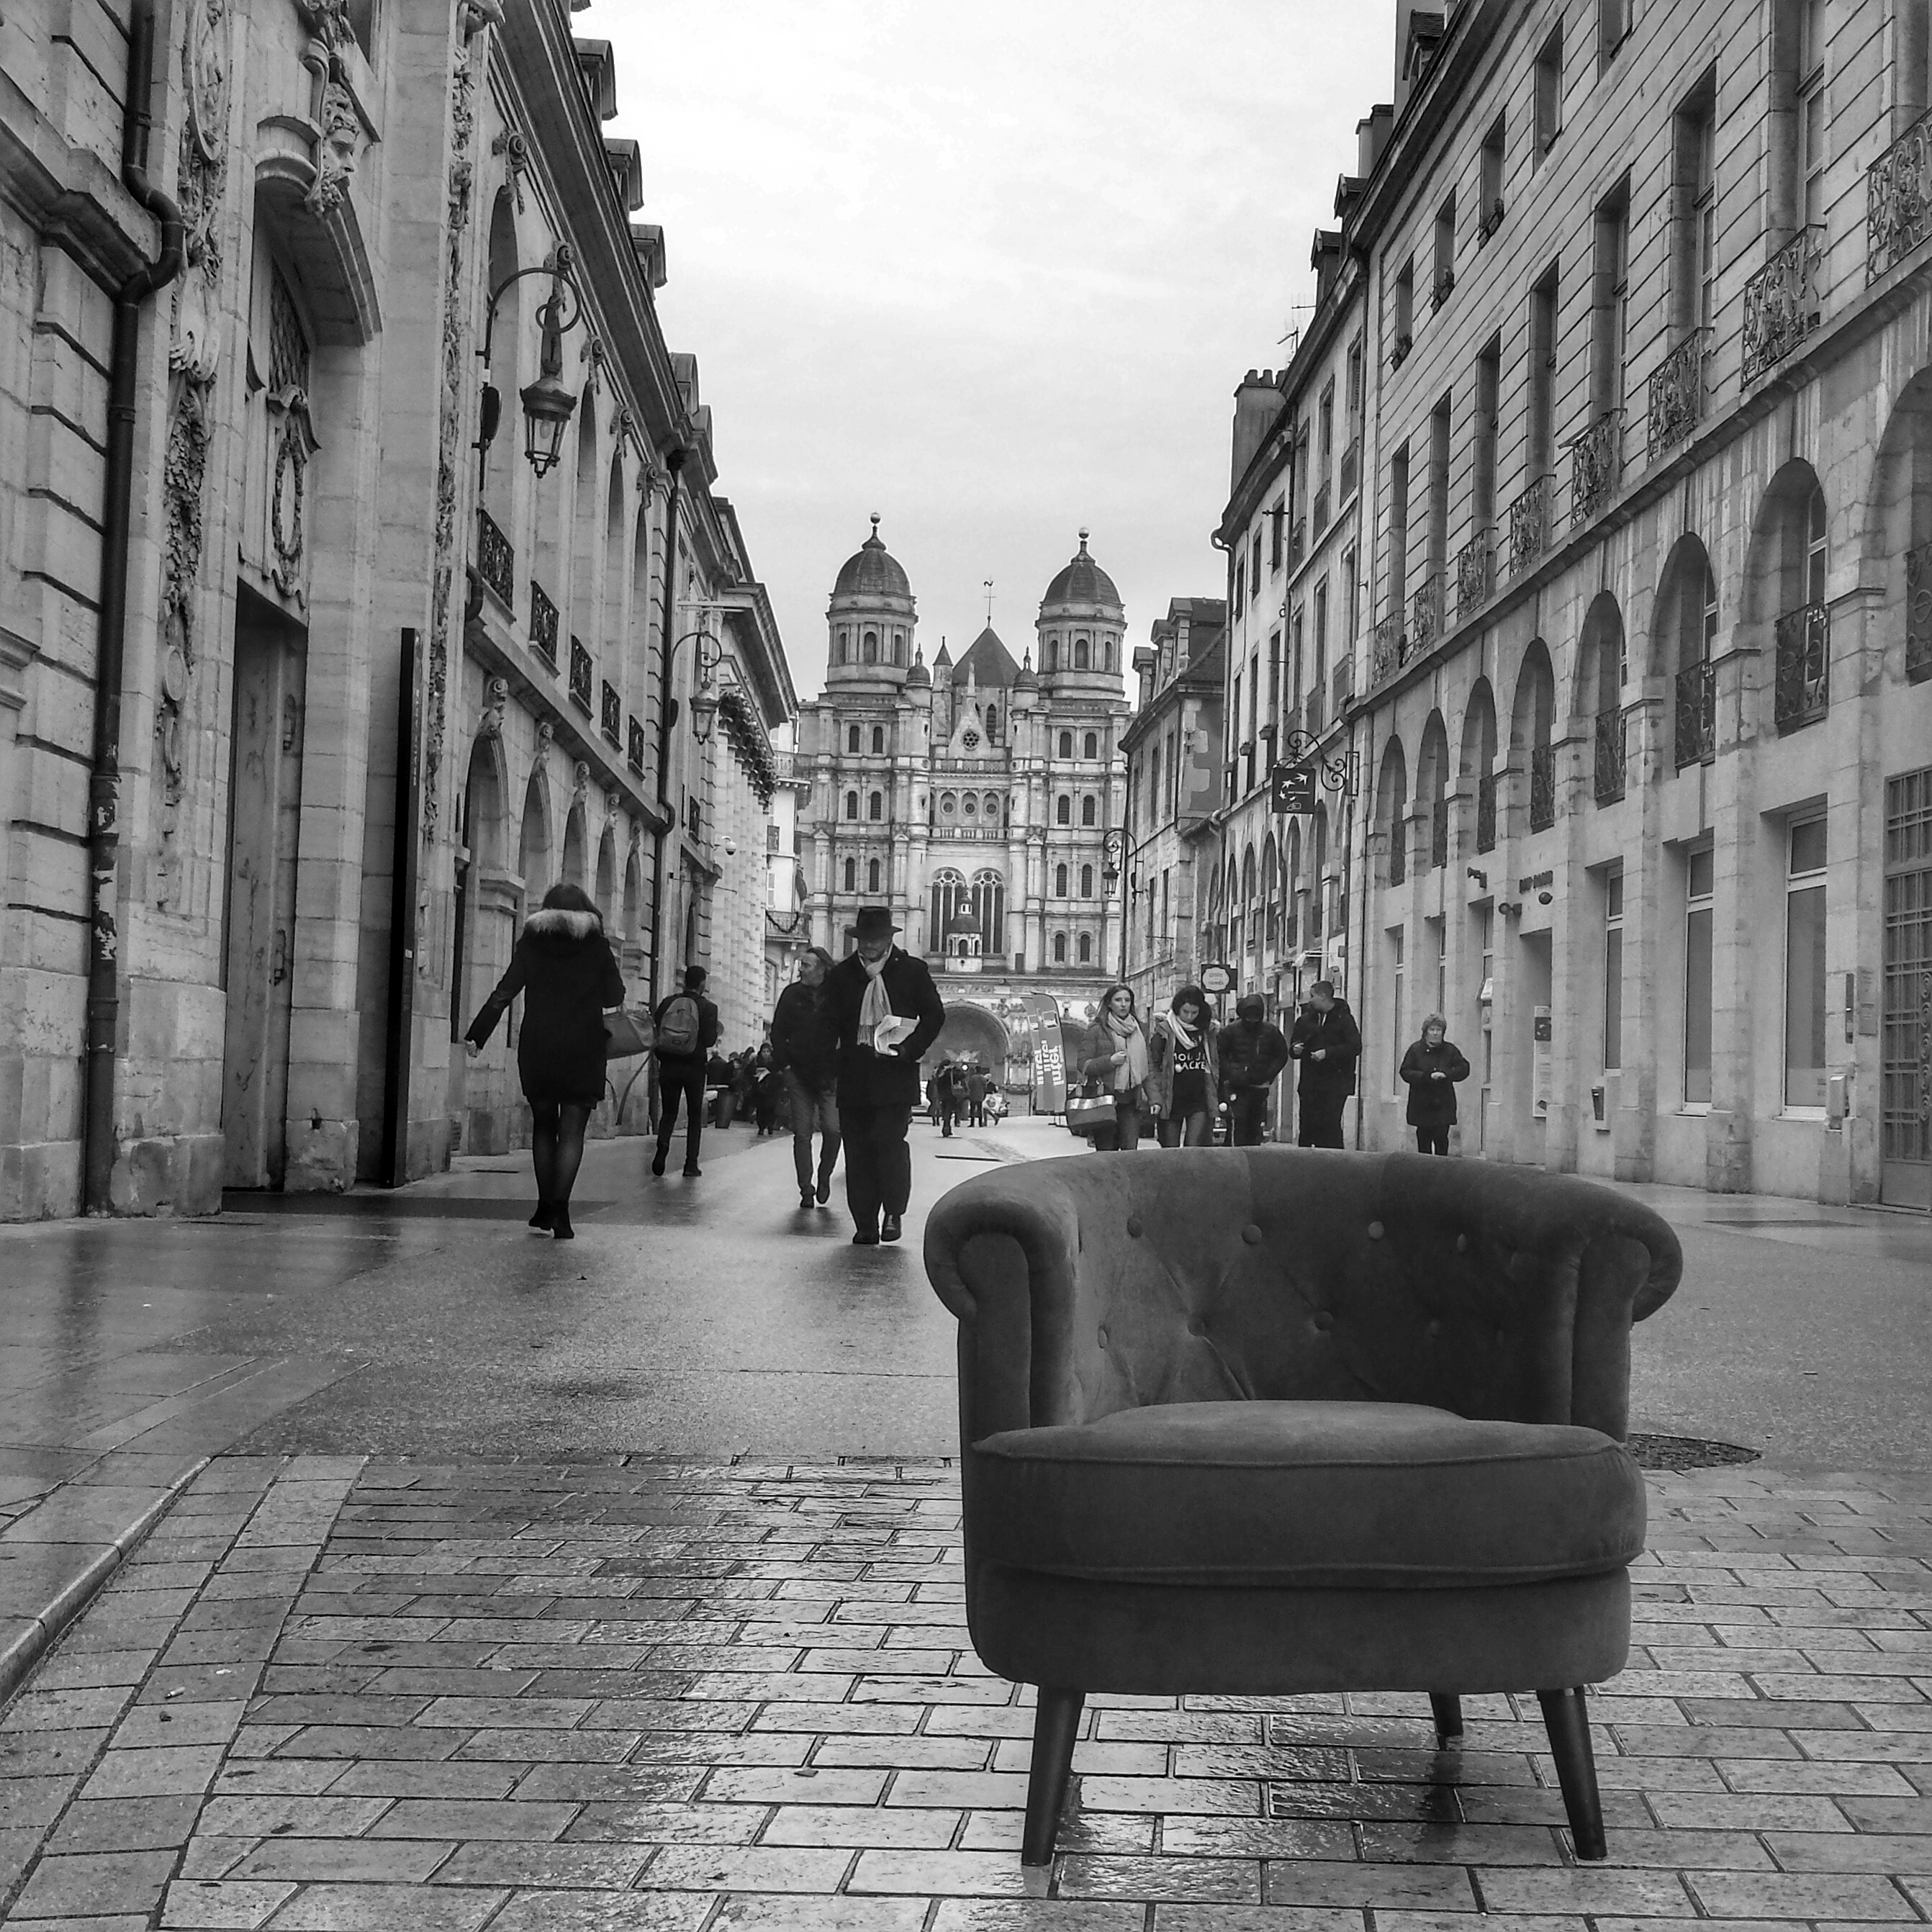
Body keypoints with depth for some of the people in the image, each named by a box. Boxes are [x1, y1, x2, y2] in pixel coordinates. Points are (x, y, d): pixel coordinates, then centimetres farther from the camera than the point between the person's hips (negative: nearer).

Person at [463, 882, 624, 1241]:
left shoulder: (531, 942, 3)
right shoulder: (596, 945, 1)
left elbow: (504, 993, 1)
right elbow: (615, 997, 4)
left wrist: (476, 1035, 5)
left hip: (537, 1048, 1)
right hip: (583, 1050, -1)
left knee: (543, 1126, 15)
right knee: (571, 1131, -1)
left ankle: (545, 1206, 14)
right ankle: (560, 1209, -11)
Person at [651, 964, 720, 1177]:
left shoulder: (667, 1003, 0)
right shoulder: (708, 1008, -7)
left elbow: (653, 1031, -1)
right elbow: (710, 1040, -11)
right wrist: (716, 1032, 10)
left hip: (668, 1065, 2)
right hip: (694, 1067, -2)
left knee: (669, 1112, 13)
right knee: (695, 1114, 11)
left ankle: (662, 1147, -14)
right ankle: (691, 1164, 5)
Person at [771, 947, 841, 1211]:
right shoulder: (792, 994, 5)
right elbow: (778, 1032, 9)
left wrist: (839, 1068, -5)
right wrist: (784, 1065, 0)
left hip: (830, 1076, -2)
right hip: (799, 1075, 2)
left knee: (832, 1129, -11)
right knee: (802, 1134, 1)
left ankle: (824, 1176, 15)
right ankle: (806, 1190, 8)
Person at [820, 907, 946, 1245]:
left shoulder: (913, 971, 6)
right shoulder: (841, 975, 11)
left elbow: (935, 1014, 7)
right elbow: (830, 1025, 9)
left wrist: (909, 1049, -7)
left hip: (896, 1075, -2)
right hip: (854, 1075, 2)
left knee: (890, 1140, -14)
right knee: (858, 1150, 2)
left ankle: (893, 1212, 4)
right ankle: (865, 1225, 7)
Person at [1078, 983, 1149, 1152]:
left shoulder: (1140, 1032, 14)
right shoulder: (1098, 1032, 2)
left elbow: (1148, 1067, 16)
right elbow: (1083, 1065, -1)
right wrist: (1110, 1061, -14)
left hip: (1131, 1101, 3)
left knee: (1130, 1150, -6)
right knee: (1106, 1152, -3)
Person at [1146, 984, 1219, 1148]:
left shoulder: (1207, 1031, 7)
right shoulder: (1164, 1031, -1)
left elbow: (1216, 1065, 13)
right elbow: (1152, 1066, -1)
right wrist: (1155, 1098, -11)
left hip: (1200, 1102, 1)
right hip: (1171, 1102, -1)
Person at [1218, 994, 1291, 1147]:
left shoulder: (1271, 1032, 4)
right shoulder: (1231, 1031, -3)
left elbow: (1282, 1056, 11)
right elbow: (1219, 1054, 2)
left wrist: (1269, 1074, -3)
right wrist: (1231, 1073, -12)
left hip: (1260, 1087, 3)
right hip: (1237, 1087, -3)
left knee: (1256, 1126, 6)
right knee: (1237, 1123, -13)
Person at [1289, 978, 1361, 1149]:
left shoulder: (1344, 1019, -2)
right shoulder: (1305, 1020, 13)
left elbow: (1355, 1047, -10)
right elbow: (1292, 1047, 21)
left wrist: (1328, 1053, -16)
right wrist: (1295, 1050, -3)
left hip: (1335, 1085, -5)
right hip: (1310, 1083, 5)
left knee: (1331, 1126, -8)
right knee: (1307, 1126, 3)